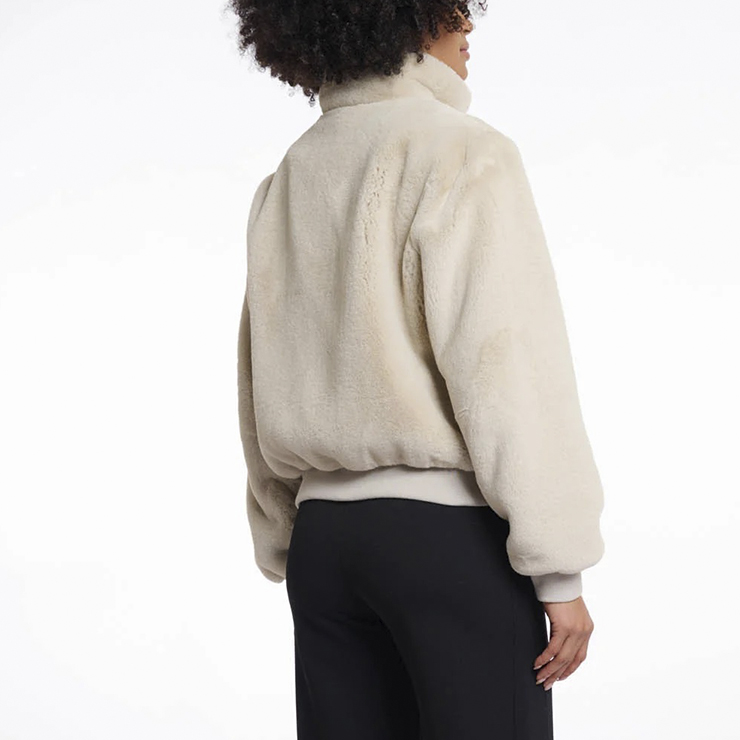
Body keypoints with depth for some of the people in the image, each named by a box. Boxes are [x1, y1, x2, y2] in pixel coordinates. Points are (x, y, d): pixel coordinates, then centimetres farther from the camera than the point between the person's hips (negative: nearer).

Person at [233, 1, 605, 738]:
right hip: (450, 526, -6)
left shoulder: (287, 181, 12)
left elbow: (263, 392, 14)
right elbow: (504, 367, -15)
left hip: (325, 531, 7)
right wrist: (560, 571, -12)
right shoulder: (460, 152, -8)